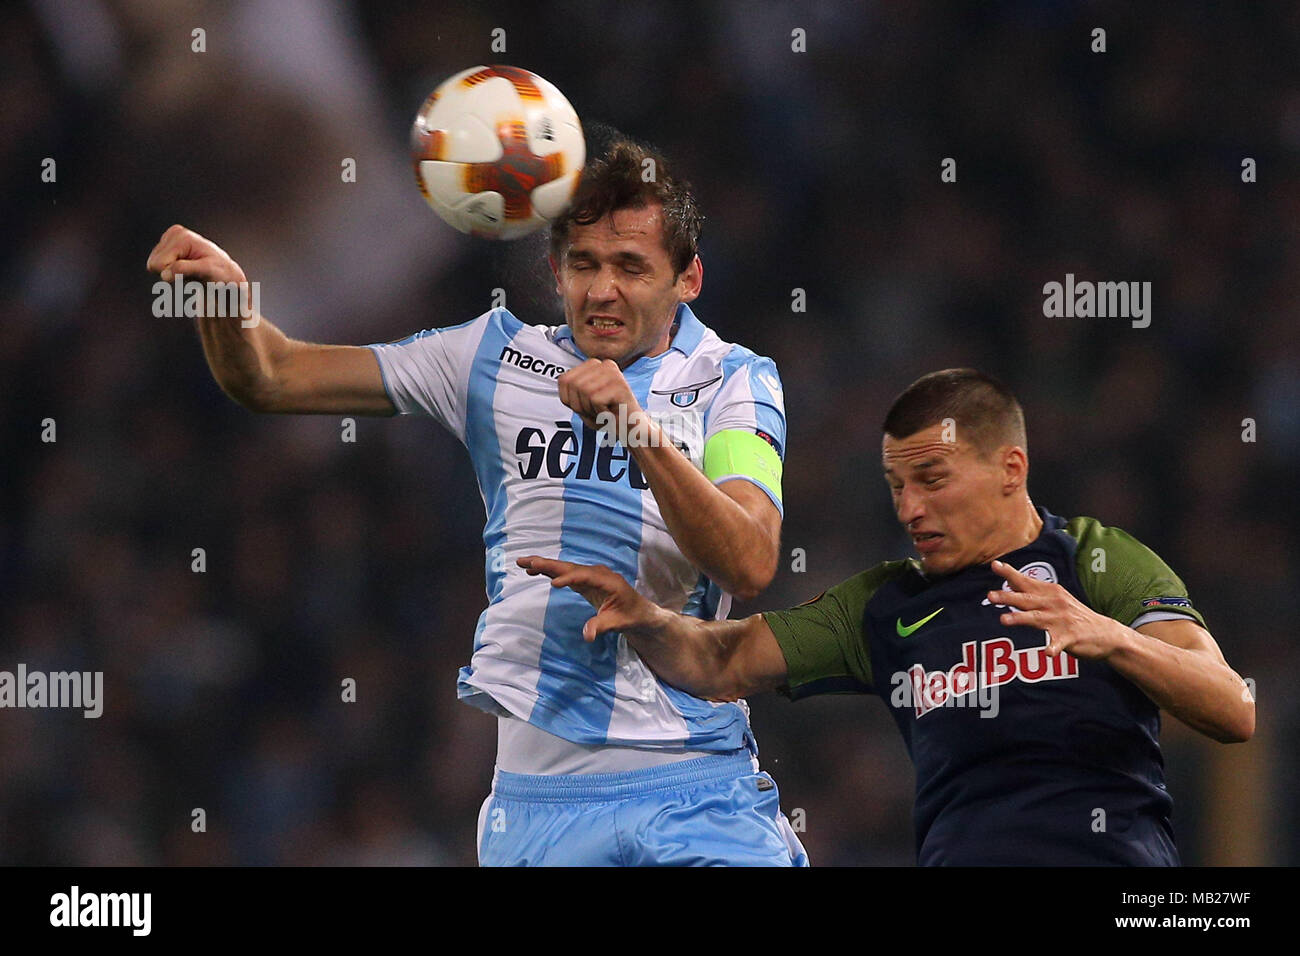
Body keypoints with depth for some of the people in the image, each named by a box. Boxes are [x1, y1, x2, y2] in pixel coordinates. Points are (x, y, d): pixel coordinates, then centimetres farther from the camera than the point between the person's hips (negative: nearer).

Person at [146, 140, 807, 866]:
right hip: (539, 793, 2)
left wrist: (640, 430, -26)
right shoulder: (499, 357, 8)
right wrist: (226, 291, -13)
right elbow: (274, 379, 8)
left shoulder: (734, 382, 2)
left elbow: (751, 566, -15)